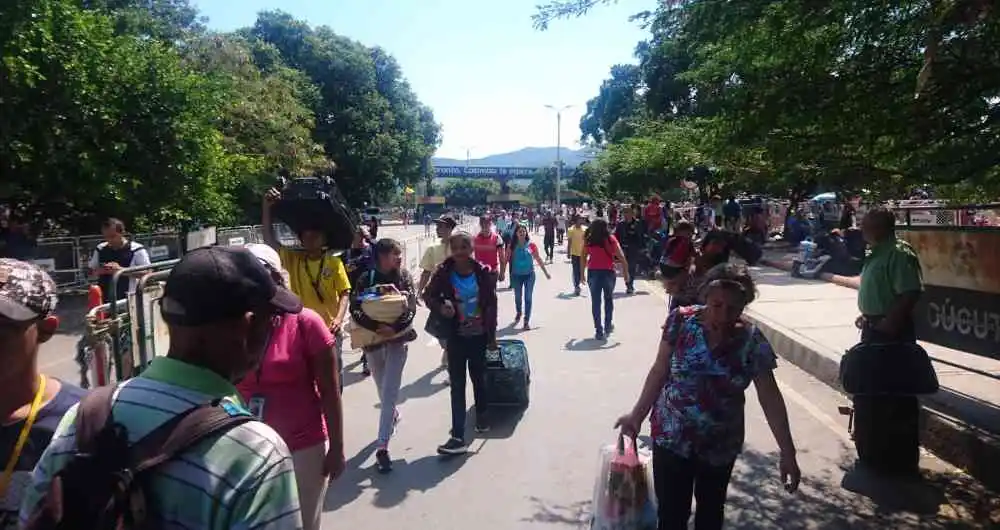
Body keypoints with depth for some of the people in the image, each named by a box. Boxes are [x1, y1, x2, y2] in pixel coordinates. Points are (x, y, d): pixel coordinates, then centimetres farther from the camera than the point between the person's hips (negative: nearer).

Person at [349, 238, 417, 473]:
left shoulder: (404, 277, -1)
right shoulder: (365, 279, -2)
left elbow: (411, 306, -9)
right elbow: (355, 309, -10)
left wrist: (394, 328, -24)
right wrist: (377, 327, -23)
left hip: (398, 339, -1)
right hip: (372, 339, 2)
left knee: (389, 392, -8)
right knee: (383, 388, 18)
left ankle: (382, 447, -7)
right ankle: (393, 415, 49)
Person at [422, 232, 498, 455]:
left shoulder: (484, 272, -11)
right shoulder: (443, 272, -12)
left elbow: (491, 305, -4)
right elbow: (429, 295, 0)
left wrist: (492, 335, -1)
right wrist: (440, 307, -22)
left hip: (479, 335, 1)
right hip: (456, 336, -1)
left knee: (478, 377, 20)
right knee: (457, 384, 0)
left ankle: (481, 415, 46)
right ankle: (458, 437, 1)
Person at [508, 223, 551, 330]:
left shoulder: (531, 245, -5)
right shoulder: (513, 246, -4)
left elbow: (538, 259, 2)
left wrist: (546, 272, 6)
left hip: (529, 274, -1)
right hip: (516, 275, 1)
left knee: (528, 298, -1)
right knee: (518, 297, 15)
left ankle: (527, 321, 6)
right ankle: (518, 313, 43)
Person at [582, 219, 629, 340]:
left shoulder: (589, 241, 0)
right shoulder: (611, 239, -3)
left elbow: (583, 258, -2)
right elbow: (621, 257, -6)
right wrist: (626, 273, -1)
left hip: (593, 272, 0)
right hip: (608, 272, 0)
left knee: (595, 302, 7)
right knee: (608, 299, 21)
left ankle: (599, 331, 6)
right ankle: (608, 325, 27)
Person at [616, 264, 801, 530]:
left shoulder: (752, 341, -13)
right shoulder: (681, 321, -14)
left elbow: (770, 398, -8)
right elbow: (659, 372, -5)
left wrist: (788, 453, -10)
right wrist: (637, 415, -1)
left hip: (721, 445, 1)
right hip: (671, 438, -1)